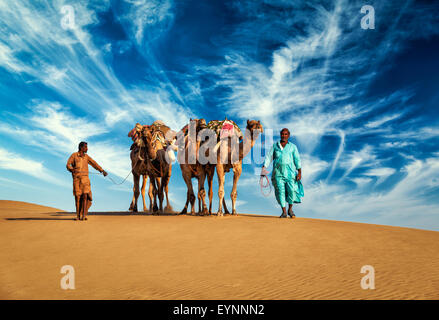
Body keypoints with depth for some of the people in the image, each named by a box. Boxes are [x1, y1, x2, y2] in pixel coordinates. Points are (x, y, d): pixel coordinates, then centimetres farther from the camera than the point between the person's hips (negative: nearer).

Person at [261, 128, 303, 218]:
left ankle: (290, 209, 11)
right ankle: (284, 212, 2)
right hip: (278, 172, 1)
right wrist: (264, 167, -2)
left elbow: (297, 159, 6)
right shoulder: (275, 146, 14)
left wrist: (299, 172, -3)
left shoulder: (292, 147, 10)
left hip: (289, 172, -1)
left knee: (291, 190, -10)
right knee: (280, 191, -5)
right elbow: (269, 157, 11)